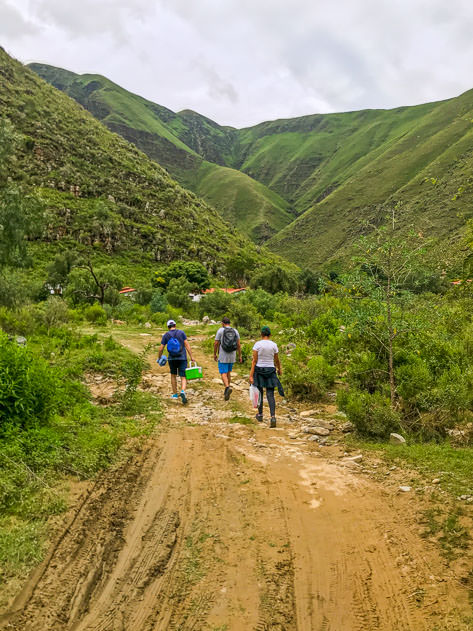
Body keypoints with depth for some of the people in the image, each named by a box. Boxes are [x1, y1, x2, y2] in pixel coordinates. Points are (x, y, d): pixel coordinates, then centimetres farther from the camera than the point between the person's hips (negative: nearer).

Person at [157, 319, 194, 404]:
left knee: (173, 375, 22)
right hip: (182, 358, -1)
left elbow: (161, 348, 0)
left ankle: (175, 394, 28)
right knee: (183, 378, -1)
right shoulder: (181, 332, -2)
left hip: (172, 359, 1)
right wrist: (191, 356, -5)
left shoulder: (166, 335, 0)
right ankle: (183, 391, -28)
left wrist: (159, 358, 16)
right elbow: (187, 344, -7)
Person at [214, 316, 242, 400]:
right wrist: (240, 356, 8)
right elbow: (239, 345, 2)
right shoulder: (235, 331, 4)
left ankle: (228, 387, -29)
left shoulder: (220, 331, -7)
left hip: (223, 357, -4)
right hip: (232, 356, 4)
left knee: (223, 374, -4)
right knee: (228, 372, 19)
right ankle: (226, 391, 24)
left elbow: (216, 343, -7)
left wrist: (215, 354, 5)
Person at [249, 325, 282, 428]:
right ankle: (273, 417, -17)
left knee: (259, 392, 18)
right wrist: (279, 370, 27)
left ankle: (260, 415, 30)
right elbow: (277, 361, 7)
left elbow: (254, 361, -11)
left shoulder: (257, 344, -9)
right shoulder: (274, 345, -2)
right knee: (270, 395, 0)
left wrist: (251, 375, -10)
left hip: (259, 370, -1)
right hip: (270, 371, 1)